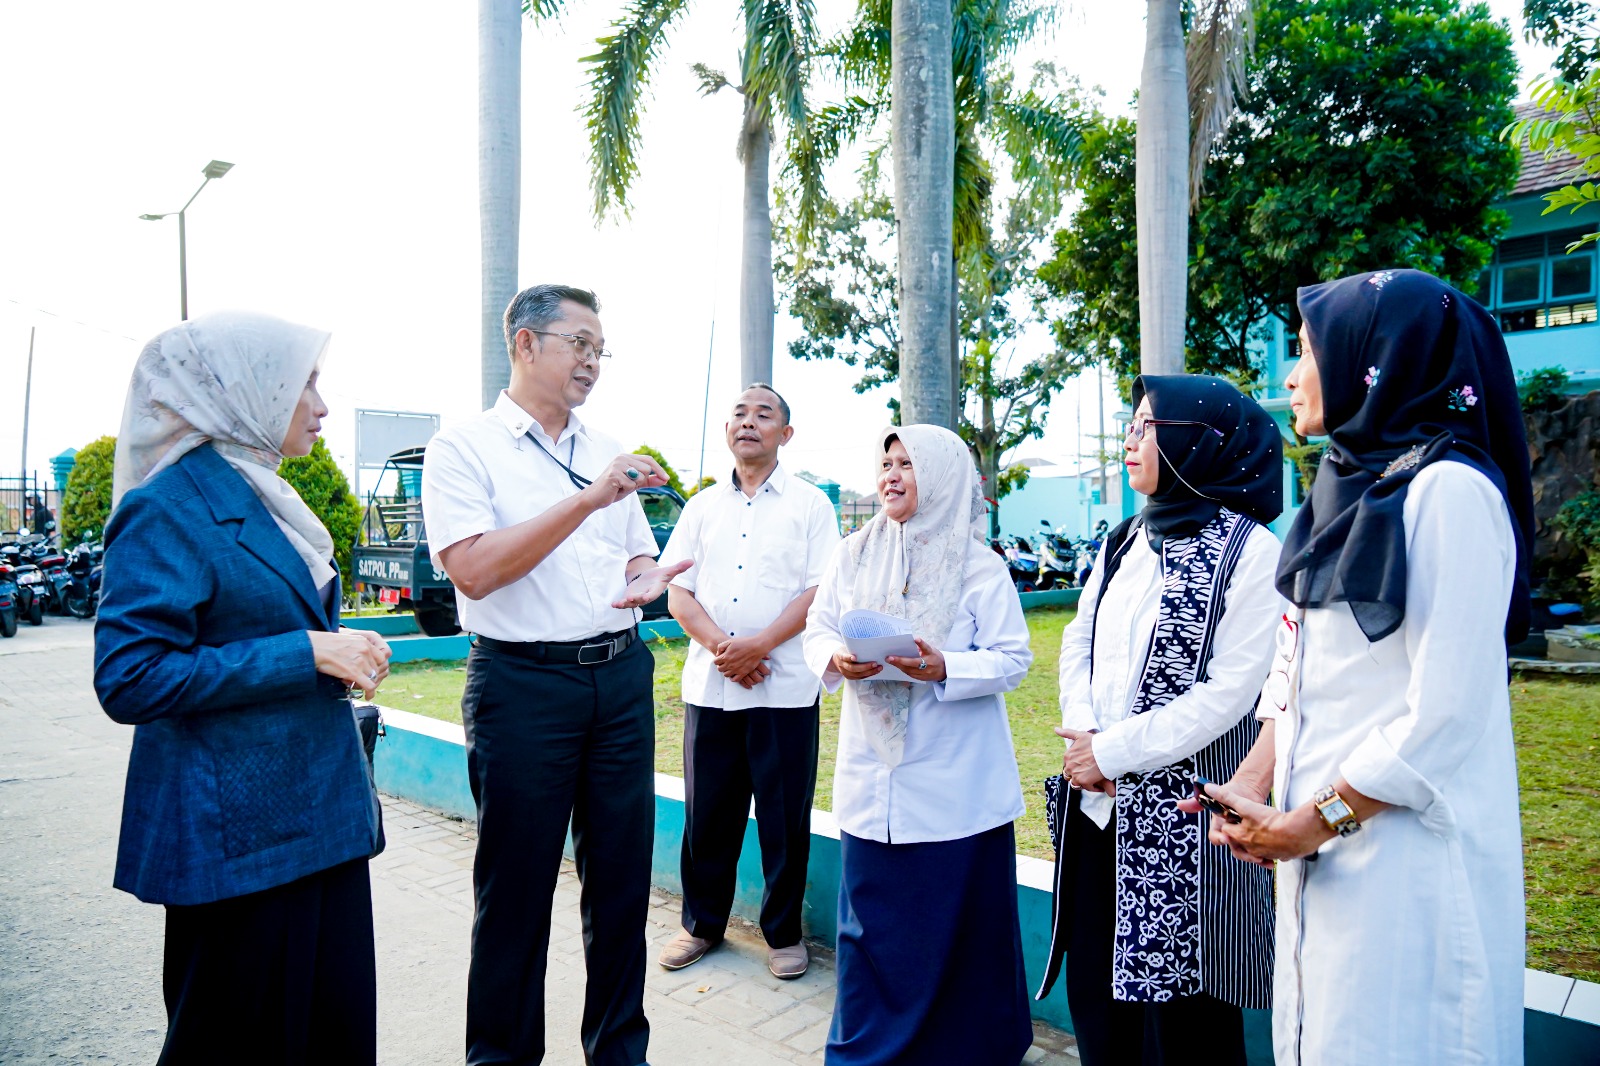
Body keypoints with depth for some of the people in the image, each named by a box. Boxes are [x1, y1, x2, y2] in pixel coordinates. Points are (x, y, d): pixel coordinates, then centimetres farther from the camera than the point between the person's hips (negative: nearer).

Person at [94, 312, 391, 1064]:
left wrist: (341, 657, 8)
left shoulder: (262, 500, 15)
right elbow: (130, 680, -18)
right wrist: (307, 652, -19)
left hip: (319, 817, 8)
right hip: (239, 833, -8)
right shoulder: (168, 508, -13)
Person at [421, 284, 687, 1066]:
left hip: (621, 674, 5)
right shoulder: (463, 448, -4)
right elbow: (474, 570, -17)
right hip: (523, 682, -5)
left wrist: (649, 579, -6)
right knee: (516, 885, 7)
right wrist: (588, 499, -21)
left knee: (622, 875, 13)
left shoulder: (606, 451, 13)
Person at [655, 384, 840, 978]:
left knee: (784, 817, 4)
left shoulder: (810, 505, 3)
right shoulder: (702, 506, 13)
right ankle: (702, 923, 29)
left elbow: (819, 593, -6)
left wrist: (756, 645, -15)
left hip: (785, 688, -3)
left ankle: (784, 932, 23)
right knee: (707, 811, 11)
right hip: (709, 684, 3)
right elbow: (677, 593, 6)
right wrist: (721, 647, -10)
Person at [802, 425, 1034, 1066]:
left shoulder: (979, 566, -5)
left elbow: (1012, 658, -7)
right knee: (871, 919, 11)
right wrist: (837, 660, -13)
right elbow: (818, 628, 8)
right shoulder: (855, 554, 6)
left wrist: (944, 669, -23)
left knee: (958, 924, 8)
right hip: (873, 773, 3)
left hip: (957, 783, -3)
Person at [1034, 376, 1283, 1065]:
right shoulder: (1123, 543, 11)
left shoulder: (1249, 548, -10)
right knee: (1096, 991, 16)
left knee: (1181, 1008, 8)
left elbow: (1230, 690, -16)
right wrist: (1083, 736, -7)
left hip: (1184, 807, -6)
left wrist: (1114, 751, -14)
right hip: (1101, 802, 6)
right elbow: (1077, 643, 10)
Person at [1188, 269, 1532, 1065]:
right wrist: (1252, 784, 0)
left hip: (1409, 848, -7)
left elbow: (1446, 710, -20)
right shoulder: (1347, 490, 11)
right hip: (1320, 843, 8)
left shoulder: (1448, 491, -15)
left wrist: (1313, 822, -13)